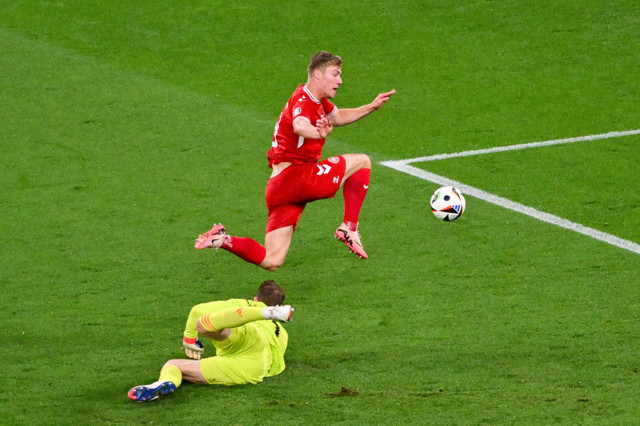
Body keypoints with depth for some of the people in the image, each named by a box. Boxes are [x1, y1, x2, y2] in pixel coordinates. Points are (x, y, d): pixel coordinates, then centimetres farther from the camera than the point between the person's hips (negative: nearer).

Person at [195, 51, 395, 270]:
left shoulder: (317, 100, 18)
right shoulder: (303, 100, -13)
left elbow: (338, 117, 40)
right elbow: (299, 126, -38)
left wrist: (372, 106, 35)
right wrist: (320, 134, -60)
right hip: (296, 175, -9)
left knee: (271, 262, 4)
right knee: (361, 161, 3)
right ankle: (349, 227, -1)